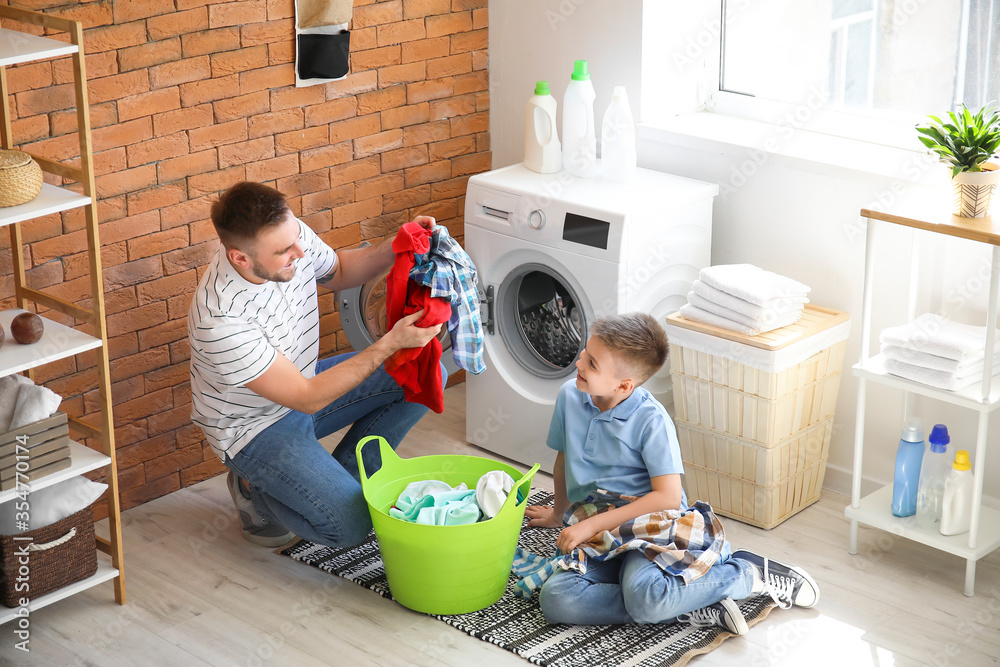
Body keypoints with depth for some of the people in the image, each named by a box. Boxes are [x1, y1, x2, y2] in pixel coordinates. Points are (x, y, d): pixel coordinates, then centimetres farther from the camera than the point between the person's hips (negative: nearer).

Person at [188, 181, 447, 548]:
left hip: (302, 380, 8)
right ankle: (256, 491, 6)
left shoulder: (292, 236, -17)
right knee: (350, 524, -23)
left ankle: (342, 475, 10)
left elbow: (339, 272, 9)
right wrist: (389, 345, -33)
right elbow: (307, 399, -30)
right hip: (257, 427, -7)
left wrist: (398, 249, -10)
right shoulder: (220, 320, -37)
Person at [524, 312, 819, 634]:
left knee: (644, 595, -39)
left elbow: (667, 497, -20)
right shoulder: (570, 396, 3)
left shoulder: (652, 421, -15)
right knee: (555, 598, -26)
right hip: (595, 538, 6)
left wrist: (592, 524, -22)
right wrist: (558, 514, 34)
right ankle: (690, 610, -22)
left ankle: (751, 573, -11)